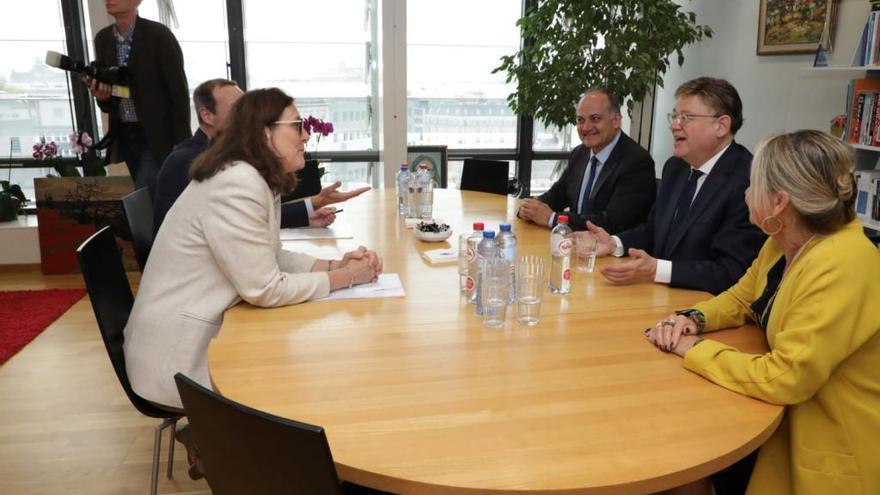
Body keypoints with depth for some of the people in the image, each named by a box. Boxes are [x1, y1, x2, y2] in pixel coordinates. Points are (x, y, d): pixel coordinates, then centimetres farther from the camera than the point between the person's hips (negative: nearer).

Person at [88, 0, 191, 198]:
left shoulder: (159, 35, -10)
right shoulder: (102, 39, 7)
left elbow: (179, 92, -11)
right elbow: (108, 104, 13)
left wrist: (181, 145, -15)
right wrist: (101, 95, -12)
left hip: (157, 134, -6)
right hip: (125, 135, 6)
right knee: (152, 197, 10)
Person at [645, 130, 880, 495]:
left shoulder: (840, 269, -29)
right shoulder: (784, 243, -2)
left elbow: (784, 378, -32)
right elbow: (741, 299, 13)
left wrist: (694, 348, -21)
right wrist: (693, 319, -7)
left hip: (834, 448, -7)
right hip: (792, 417, 7)